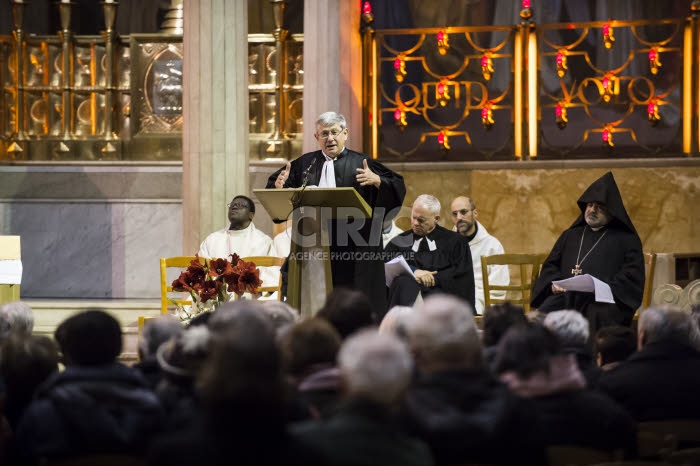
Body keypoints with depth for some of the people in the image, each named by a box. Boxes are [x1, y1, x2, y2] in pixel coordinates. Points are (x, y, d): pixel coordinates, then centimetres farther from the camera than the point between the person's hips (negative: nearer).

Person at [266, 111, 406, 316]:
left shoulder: (361, 163, 5)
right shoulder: (304, 164, 13)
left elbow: (397, 187, -1)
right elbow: (274, 185, 19)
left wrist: (377, 180, -20)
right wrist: (279, 185, -3)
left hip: (354, 249, -2)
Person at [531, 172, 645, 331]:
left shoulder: (626, 239, 16)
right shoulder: (571, 235, 30)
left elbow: (632, 275, 3)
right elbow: (550, 265, 27)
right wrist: (553, 283, 3)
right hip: (566, 296, 4)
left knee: (597, 317, -39)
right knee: (544, 315, -29)